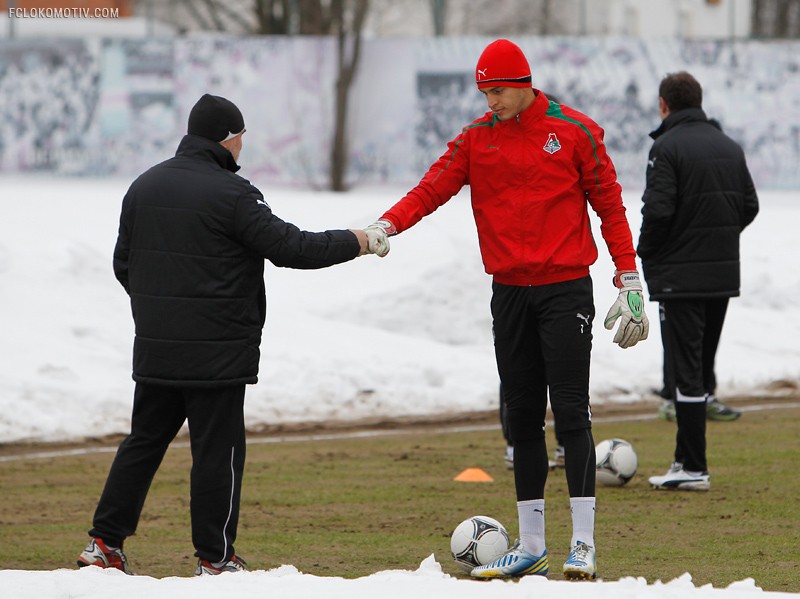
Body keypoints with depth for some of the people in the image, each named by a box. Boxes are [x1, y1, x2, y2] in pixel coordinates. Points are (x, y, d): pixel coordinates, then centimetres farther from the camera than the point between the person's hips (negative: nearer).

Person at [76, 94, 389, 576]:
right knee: (218, 449, 0)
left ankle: (105, 543, 13)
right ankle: (215, 558, 3)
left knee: (144, 441, 15)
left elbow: (124, 263, 16)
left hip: (154, 350, 7)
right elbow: (290, 247, -15)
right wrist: (359, 242, -5)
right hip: (217, 352, -7)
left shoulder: (144, 188, 9)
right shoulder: (231, 194, -14)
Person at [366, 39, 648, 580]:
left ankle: (584, 543, -7)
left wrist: (629, 276, -4)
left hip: (566, 289, -4)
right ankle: (531, 545, 13)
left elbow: (609, 204, 0)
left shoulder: (574, 131, -3)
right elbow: (433, 188, -6)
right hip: (509, 289, 4)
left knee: (571, 411, -8)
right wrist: (388, 225, -24)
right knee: (522, 415, 7)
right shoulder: (476, 138, 6)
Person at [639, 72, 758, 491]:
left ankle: (693, 469, -7)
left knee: (686, 372, -5)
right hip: (724, 273, 7)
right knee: (700, 369, 15)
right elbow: (749, 206, 11)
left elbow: (658, 210, -19)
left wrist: (645, 254, -4)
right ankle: (687, 460, 18)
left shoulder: (666, 147, -12)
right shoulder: (729, 147, 10)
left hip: (680, 278, -7)